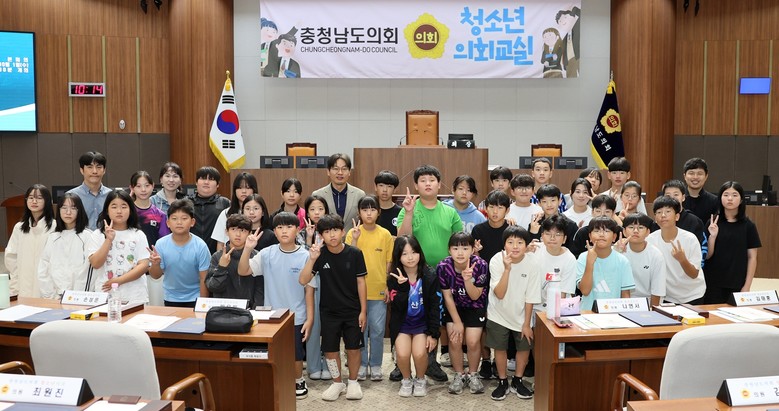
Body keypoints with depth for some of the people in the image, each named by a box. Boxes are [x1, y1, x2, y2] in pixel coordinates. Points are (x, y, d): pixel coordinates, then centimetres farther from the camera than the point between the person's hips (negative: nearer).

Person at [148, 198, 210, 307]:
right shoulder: (161, 244, -13)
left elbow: (204, 279, -11)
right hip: (171, 298, 2)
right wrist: (155, 264, -26)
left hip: (194, 299, -2)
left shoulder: (200, 246, -18)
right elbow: (156, 276, -5)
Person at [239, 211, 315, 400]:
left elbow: (309, 289, -7)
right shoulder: (267, 254, -5)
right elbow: (243, 271, -6)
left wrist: (309, 318, -7)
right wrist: (248, 248, -20)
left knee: (296, 354, 13)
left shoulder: (305, 256, -10)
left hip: (296, 317, -2)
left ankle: (298, 382, 36)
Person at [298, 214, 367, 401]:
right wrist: (312, 259, -29)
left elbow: (360, 282, -5)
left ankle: (353, 382, 30)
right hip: (329, 311, 1)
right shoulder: (320, 255, -9)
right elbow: (303, 280, -15)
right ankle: (337, 383, 30)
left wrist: (363, 310, -5)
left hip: (352, 311, -1)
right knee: (330, 349, 8)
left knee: (353, 348, 7)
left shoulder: (354, 253, -11)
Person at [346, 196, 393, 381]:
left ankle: (375, 365, 21)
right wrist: (355, 239, -20)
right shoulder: (353, 233, -2)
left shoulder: (385, 234, 0)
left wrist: (388, 286, -1)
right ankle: (361, 364, 22)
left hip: (379, 290, 0)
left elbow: (389, 263, 4)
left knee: (378, 330, 7)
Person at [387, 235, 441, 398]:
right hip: (402, 323, 1)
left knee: (419, 353, -23)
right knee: (402, 353, -23)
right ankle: (406, 380, 9)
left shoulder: (430, 276, -11)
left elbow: (435, 307, -7)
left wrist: (433, 334, -10)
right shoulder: (394, 278, -9)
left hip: (423, 322, -1)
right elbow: (397, 307, -17)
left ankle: (420, 380, 8)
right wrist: (402, 286, -32)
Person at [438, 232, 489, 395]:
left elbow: (475, 296, -17)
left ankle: (473, 375, 13)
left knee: (473, 341, -14)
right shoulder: (443, 267, -22)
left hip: (475, 307, -1)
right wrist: (457, 322, -11)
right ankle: (459, 375, 10)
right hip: (453, 307, 1)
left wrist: (468, 279, -36)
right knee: (455, 340, -15)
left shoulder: (480, 265, -25)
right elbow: (447, 297, -12)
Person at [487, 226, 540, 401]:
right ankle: (502, 382, 29)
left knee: (524, 347, 11)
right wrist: (507, 269, -38)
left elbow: (530, 297, -11)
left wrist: (526, 324, -6)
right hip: (499, 314, -1)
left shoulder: (532, 263, -21)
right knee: (500, 348, 8)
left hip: (521, 315, 1)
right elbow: (500, 294, -27)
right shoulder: (496, 260, -23)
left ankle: (517, 381, 33)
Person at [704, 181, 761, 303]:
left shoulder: (748, 226, 1)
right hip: (713, 283, 0)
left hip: (737, 284, 0)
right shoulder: (713, 223, 0)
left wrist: (747, 285, -3)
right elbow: (707, 256, -1)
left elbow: (752, 257, 2)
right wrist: (712, 236, -17)